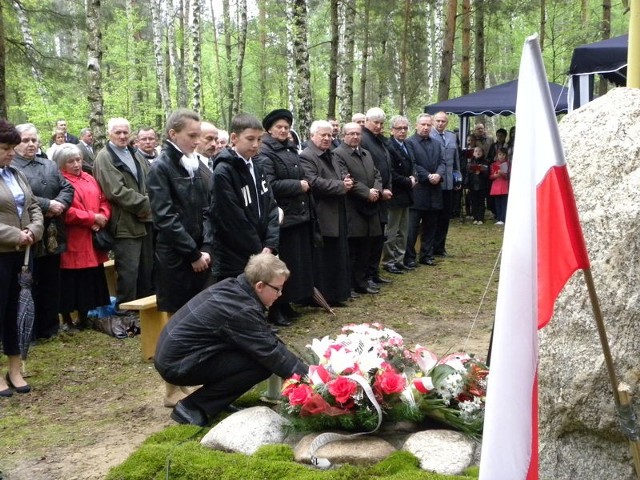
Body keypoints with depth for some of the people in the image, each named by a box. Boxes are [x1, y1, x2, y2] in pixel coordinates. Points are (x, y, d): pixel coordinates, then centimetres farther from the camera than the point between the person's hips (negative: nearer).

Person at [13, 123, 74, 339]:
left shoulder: (50, 165, 16)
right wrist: (48, 205, -18)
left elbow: (67, 188, 8)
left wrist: (59, 204, -12)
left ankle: (50, 327, 25)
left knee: (51, 284, 14)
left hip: (52, 236, 6)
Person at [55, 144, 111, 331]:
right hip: (72, 242, -7)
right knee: (70, 281, 0)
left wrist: (102, 217, -8)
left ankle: (83, 317, 25)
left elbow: (104, 201, 12)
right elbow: (65, 212, -20)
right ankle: (66, 319, 14)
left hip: (92, 241, 7)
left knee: (90, 279, 12)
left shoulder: (90, 179, 14)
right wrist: (92, 218, -16)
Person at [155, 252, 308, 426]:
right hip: (178, 365, -9)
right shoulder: (242, 311, -24)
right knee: (262, 364, -17)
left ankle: (216, 397, 11)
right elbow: (271, 353, -19)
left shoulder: (232, 287, 3)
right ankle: (192, 407, -9)